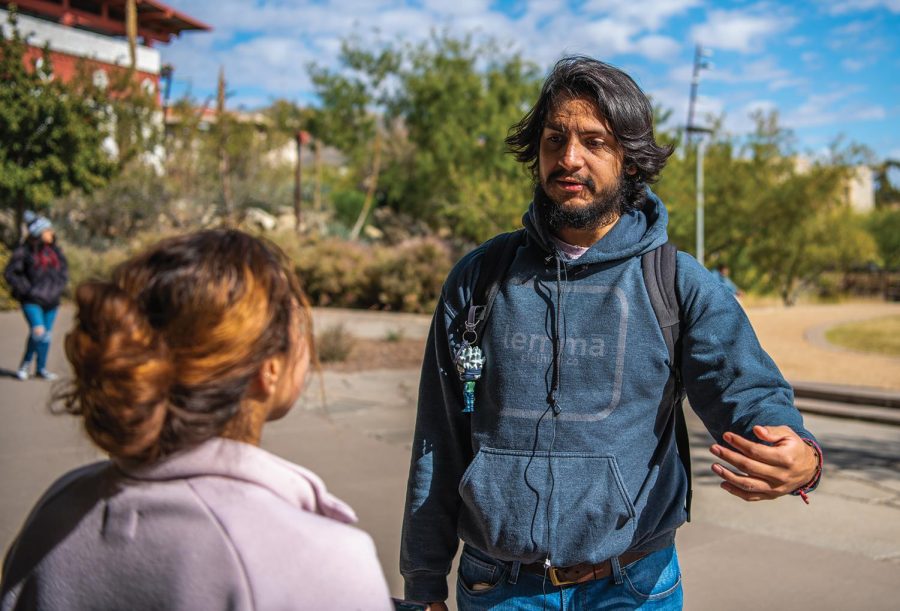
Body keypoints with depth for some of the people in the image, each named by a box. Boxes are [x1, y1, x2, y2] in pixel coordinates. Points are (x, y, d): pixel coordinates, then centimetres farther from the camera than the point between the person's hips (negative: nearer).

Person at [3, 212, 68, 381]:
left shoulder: (55, 250, 6)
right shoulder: (24, 251, -9)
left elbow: (64, 268, 19)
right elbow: (10, 273, -6)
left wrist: (59, 287, 7)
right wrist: (26, 289, -10)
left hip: (51, 300, 5)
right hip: (32, 300, -5)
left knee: (46, 334, 10)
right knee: (38, 332, -16)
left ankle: (41, 368, 24)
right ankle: (25, 365, 5)